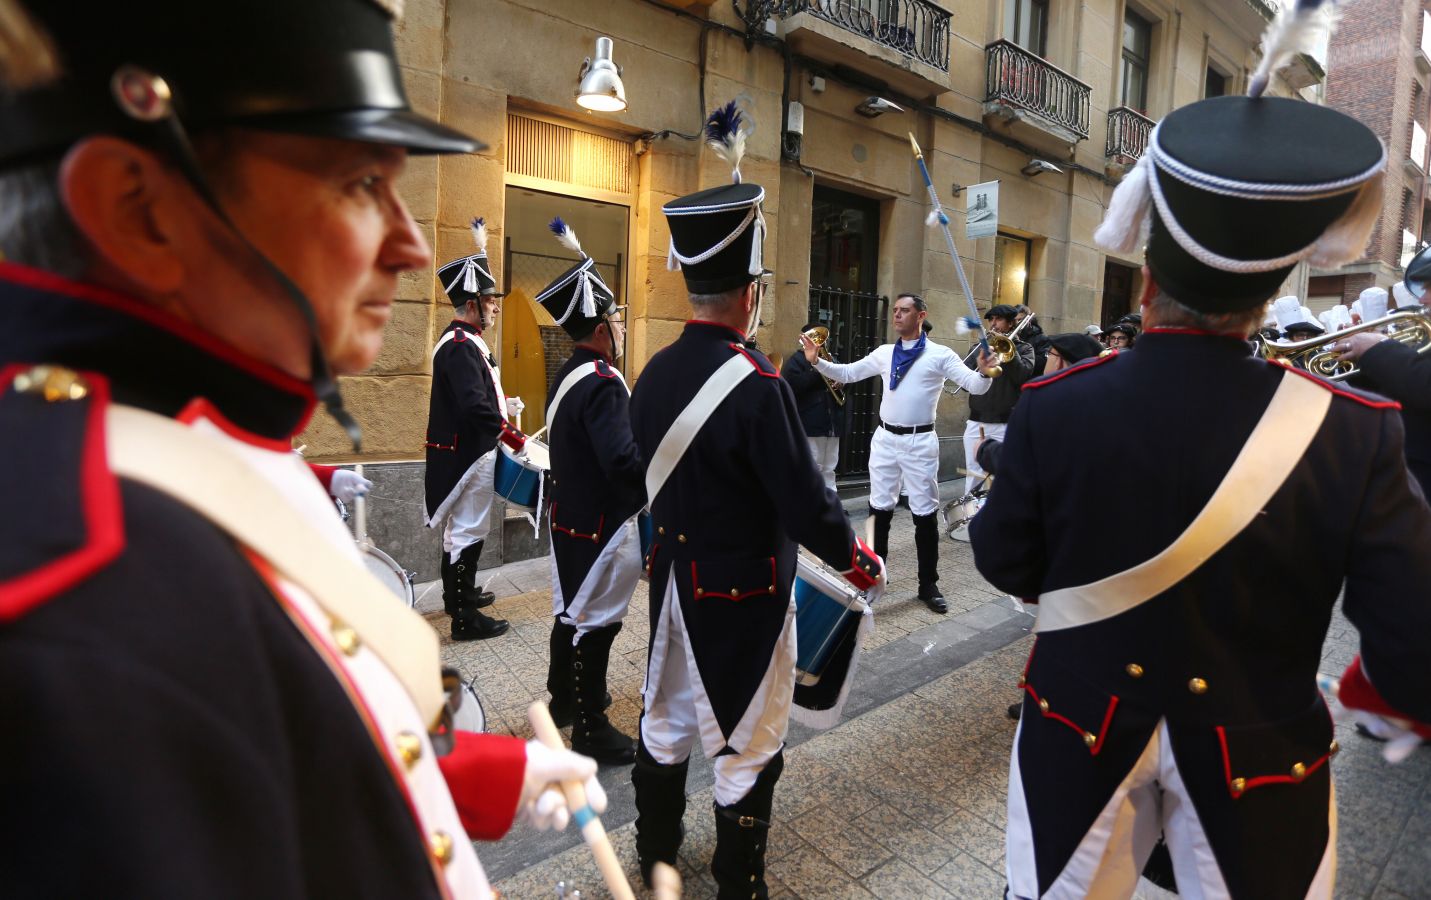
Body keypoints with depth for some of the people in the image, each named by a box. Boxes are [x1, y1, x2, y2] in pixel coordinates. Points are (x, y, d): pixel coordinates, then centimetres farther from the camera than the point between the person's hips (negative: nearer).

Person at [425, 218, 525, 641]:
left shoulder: (462, 340, 12)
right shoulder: (461, 345, -21)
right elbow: (474, 407, -29)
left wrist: (503, 402, 10)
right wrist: (513, 436, -22)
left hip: (463, 452, 11)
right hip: (469, 454, -11)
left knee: (460, 527, 21)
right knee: (469, 530, -3)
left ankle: (458, 593, 37)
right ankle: (466, 617, 7)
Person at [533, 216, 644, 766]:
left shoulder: (567, 375, 7)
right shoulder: (602, 382, -23)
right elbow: (623, 460, -32)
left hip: (571, 516, 10)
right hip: (602, 525, -10)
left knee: (573, 610, 22)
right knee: (596, 621, 2)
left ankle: (564, 697, 41)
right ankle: (591, 730, 17)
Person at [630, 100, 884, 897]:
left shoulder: (655, 374, -4)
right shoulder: (759, 386, -24)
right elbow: (806, 500, -21)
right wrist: (856, 557, -3)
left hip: (673, 577, 7)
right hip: (745, 591, -7)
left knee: (667, 720, 23)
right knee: (748, 743, 12)